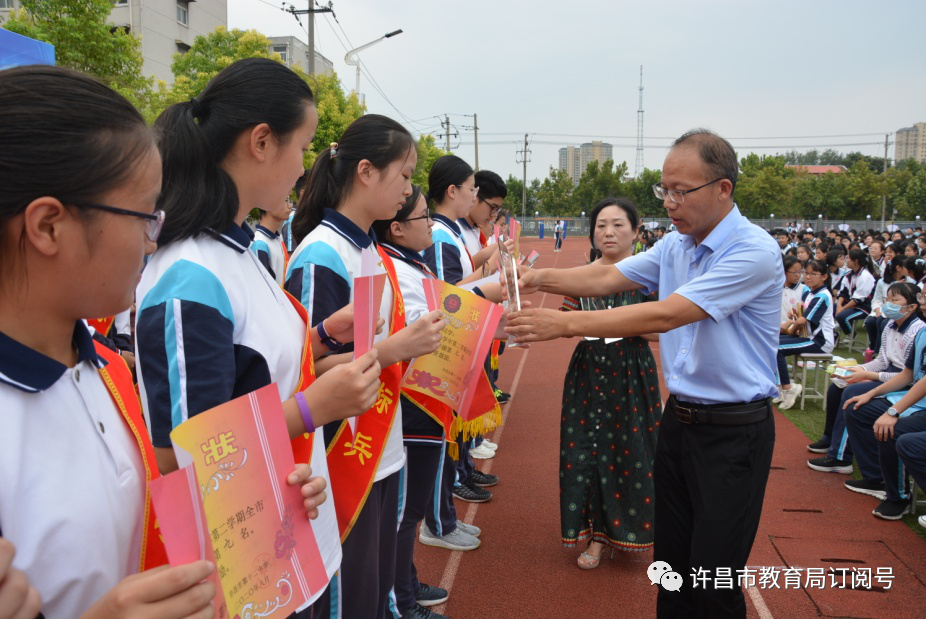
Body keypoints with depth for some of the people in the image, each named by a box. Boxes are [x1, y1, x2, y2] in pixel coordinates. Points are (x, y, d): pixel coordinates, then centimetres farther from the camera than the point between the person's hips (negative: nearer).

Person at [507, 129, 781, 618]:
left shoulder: (754, 252, -20)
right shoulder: (674, 246, 7)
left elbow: (665, 315, -27)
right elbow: (608, 277, 3)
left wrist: (564, 324, -29)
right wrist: (541, 279, -14)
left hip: (734, 431, -7)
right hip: (678, 418, 7)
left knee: (714, 577, 2)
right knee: (671, 560, 17)